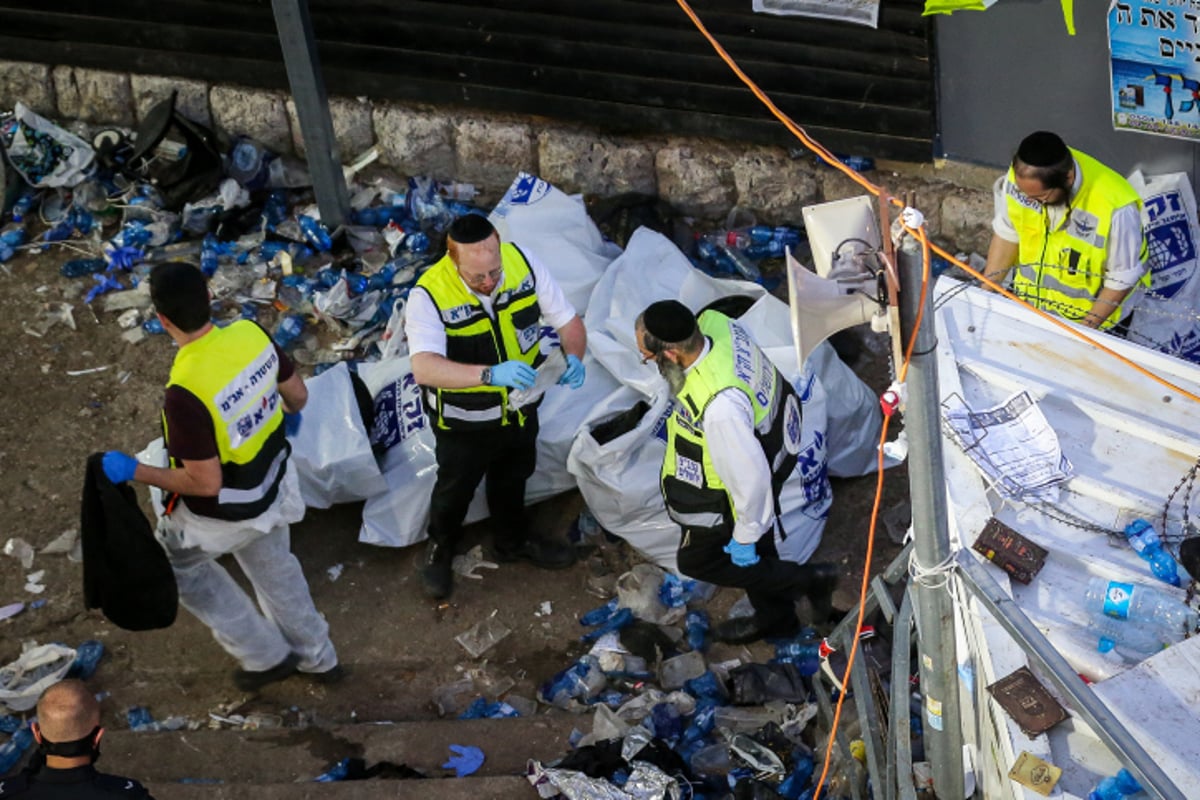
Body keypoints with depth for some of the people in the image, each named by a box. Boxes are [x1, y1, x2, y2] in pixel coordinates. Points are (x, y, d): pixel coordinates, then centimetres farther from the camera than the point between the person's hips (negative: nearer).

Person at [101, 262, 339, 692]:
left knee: (173, 563, 26)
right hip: (272, 488, 6)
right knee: (275, 570, 31)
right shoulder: (252, 334, -19)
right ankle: (317, 657, 51)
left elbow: (205, 484, -29)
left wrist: (133, 471, -18)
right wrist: (290, 415, 24)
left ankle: (266, 656, 35)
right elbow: (298, 394, 0)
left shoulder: (185, 392, -37)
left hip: (223, 512, -6)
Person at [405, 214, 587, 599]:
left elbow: (569, 321, -13)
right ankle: (440, 546, 52)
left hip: (520, 408, 4)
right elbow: (424, 367, -47)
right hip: (465, 421, -4)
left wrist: (574, 357, -35)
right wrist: (490, 374, -60)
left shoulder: (524, 264, -23)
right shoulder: (430, 295, -34)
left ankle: (513, 541, 58)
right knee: (455, 488, 22)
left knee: (512, 478, 29)